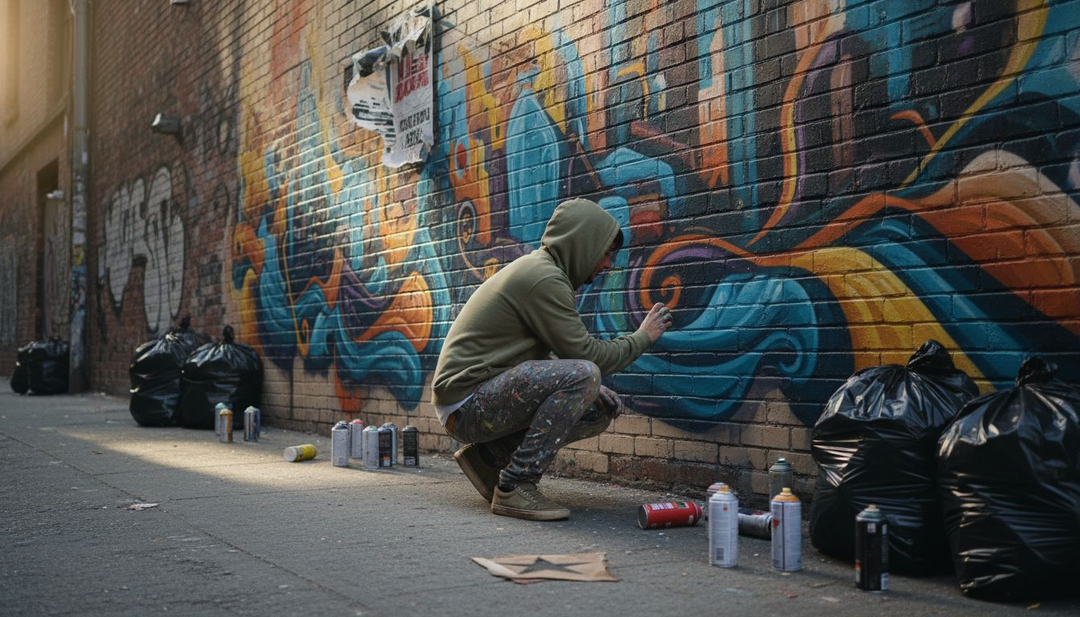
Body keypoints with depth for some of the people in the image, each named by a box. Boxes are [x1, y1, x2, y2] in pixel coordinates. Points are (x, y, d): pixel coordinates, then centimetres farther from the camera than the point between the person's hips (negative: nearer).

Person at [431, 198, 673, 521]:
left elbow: (547, 356, 21)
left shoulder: (536, 268, 17)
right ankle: (514, 487, -20)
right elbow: (585, 354, -15)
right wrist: (642, 337, 0)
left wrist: (587, 388, 6)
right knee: (583, 374, -26)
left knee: (600, 411, 7)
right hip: (467, 404, -10)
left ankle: (489, 456, 10)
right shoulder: (544, 278, -16)